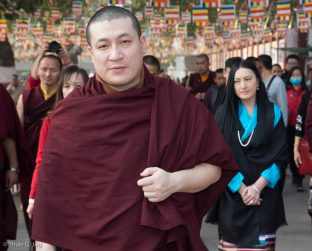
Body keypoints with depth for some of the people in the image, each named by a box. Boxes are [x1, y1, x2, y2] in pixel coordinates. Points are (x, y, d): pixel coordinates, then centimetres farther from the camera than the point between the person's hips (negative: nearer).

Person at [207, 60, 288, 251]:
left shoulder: (273, 112, 2)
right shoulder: (223, 113, 2)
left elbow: (281, 155, -1)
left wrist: (258, 187, -12)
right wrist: (241, 187, -12)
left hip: (264, 194, 0)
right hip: (231, 194, 0)